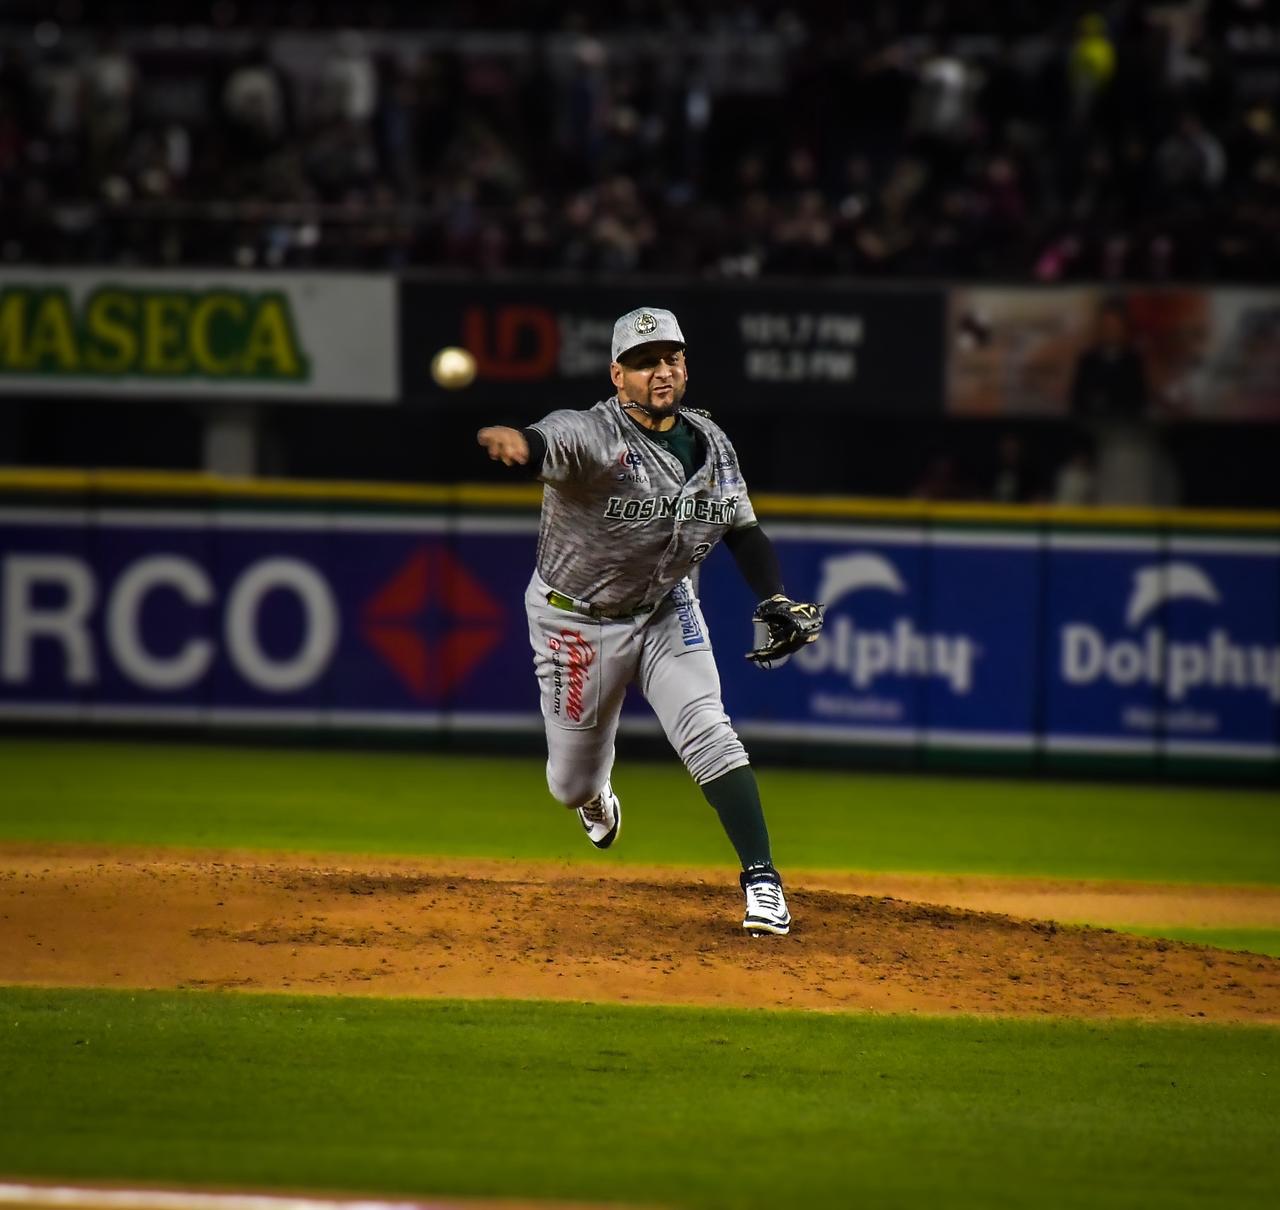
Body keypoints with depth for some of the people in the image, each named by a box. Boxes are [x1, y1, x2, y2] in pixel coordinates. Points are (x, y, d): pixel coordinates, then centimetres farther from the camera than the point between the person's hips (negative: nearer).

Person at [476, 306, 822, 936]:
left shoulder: (708, 441, -6)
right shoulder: (591, 435, -27)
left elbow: (742, 529, 6)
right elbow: (549, 442, -51)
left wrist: (776, 600, -10)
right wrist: (511, 440, -76)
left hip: (667, 608, 3)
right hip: (577, 620, -3)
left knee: (709, 735, -17)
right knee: (573, 784, 10)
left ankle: (761, 879, -15)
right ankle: (597, 795, 49)